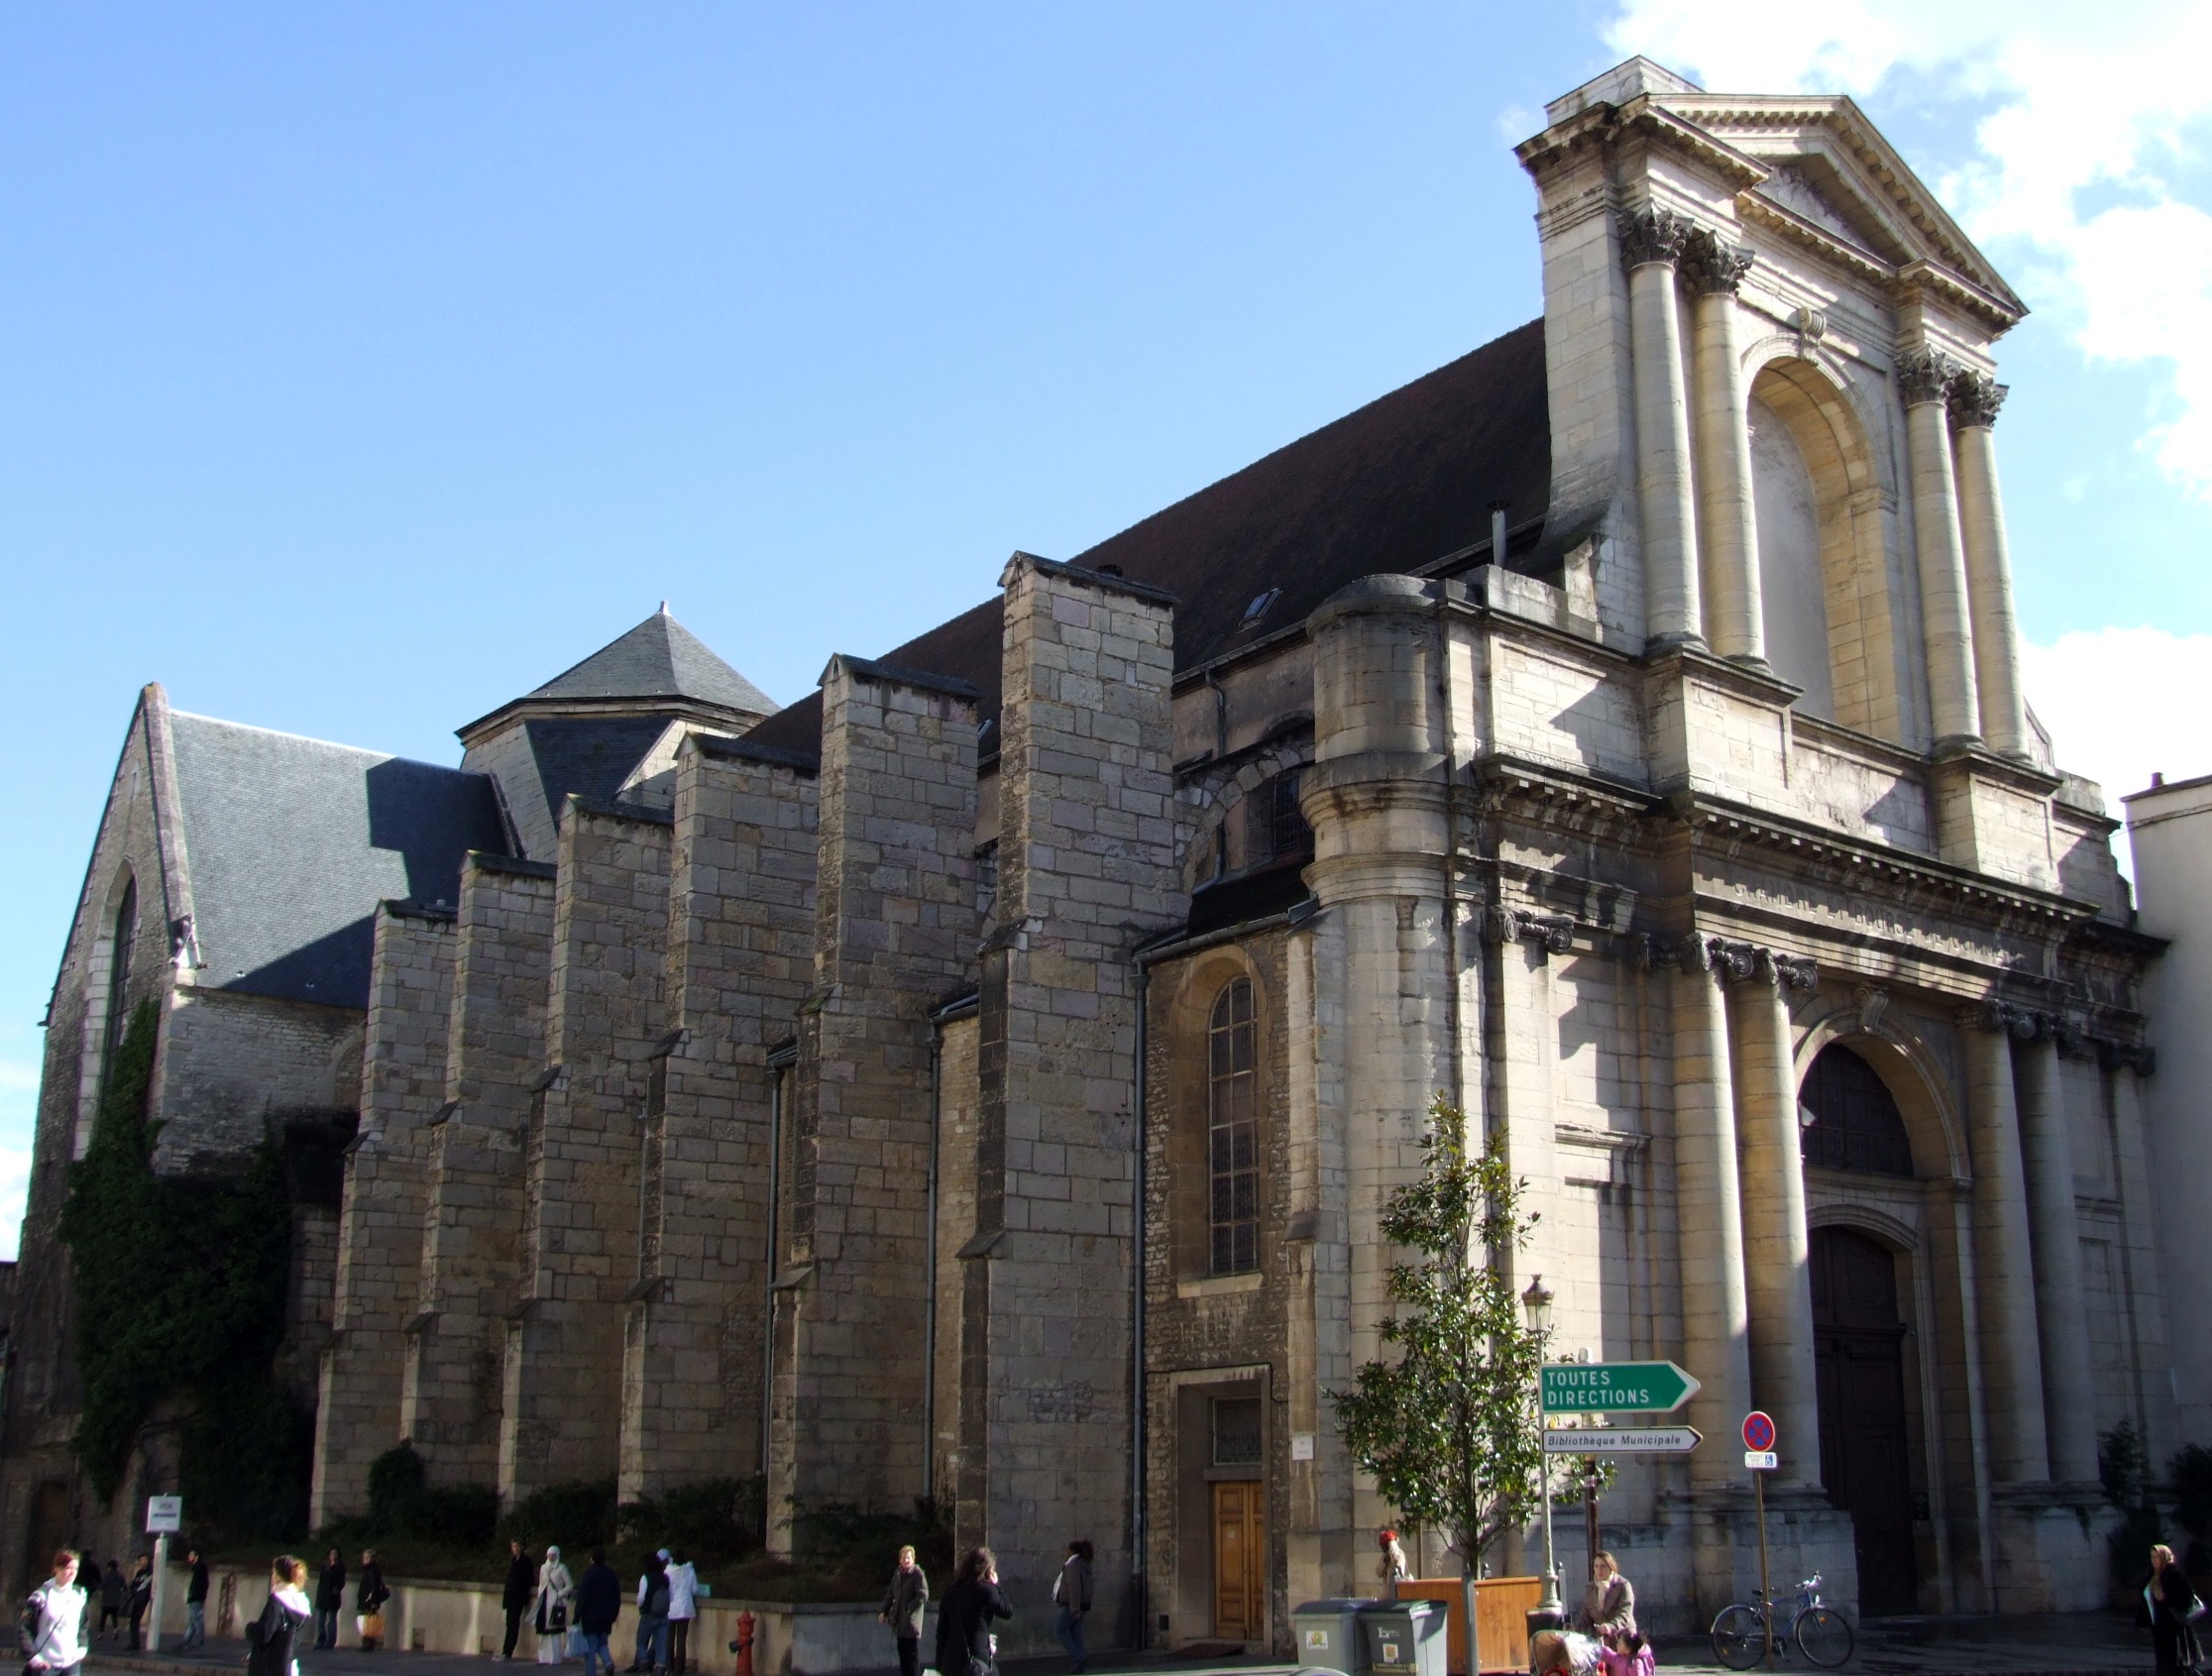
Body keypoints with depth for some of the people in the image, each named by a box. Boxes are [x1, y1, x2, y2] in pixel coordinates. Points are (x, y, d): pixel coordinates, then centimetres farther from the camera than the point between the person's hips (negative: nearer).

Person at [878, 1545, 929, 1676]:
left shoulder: (918, 1574, -10)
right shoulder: (898, 1574, 12)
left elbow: (923, 1596, -16)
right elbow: (890, 1593, 19)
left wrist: (908, 1608, -17)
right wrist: (884, 1611, 9)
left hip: (912, 1620, -7)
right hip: (899, 1622, 7)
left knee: (912, 1655, -4)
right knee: (903, 1654, 11)